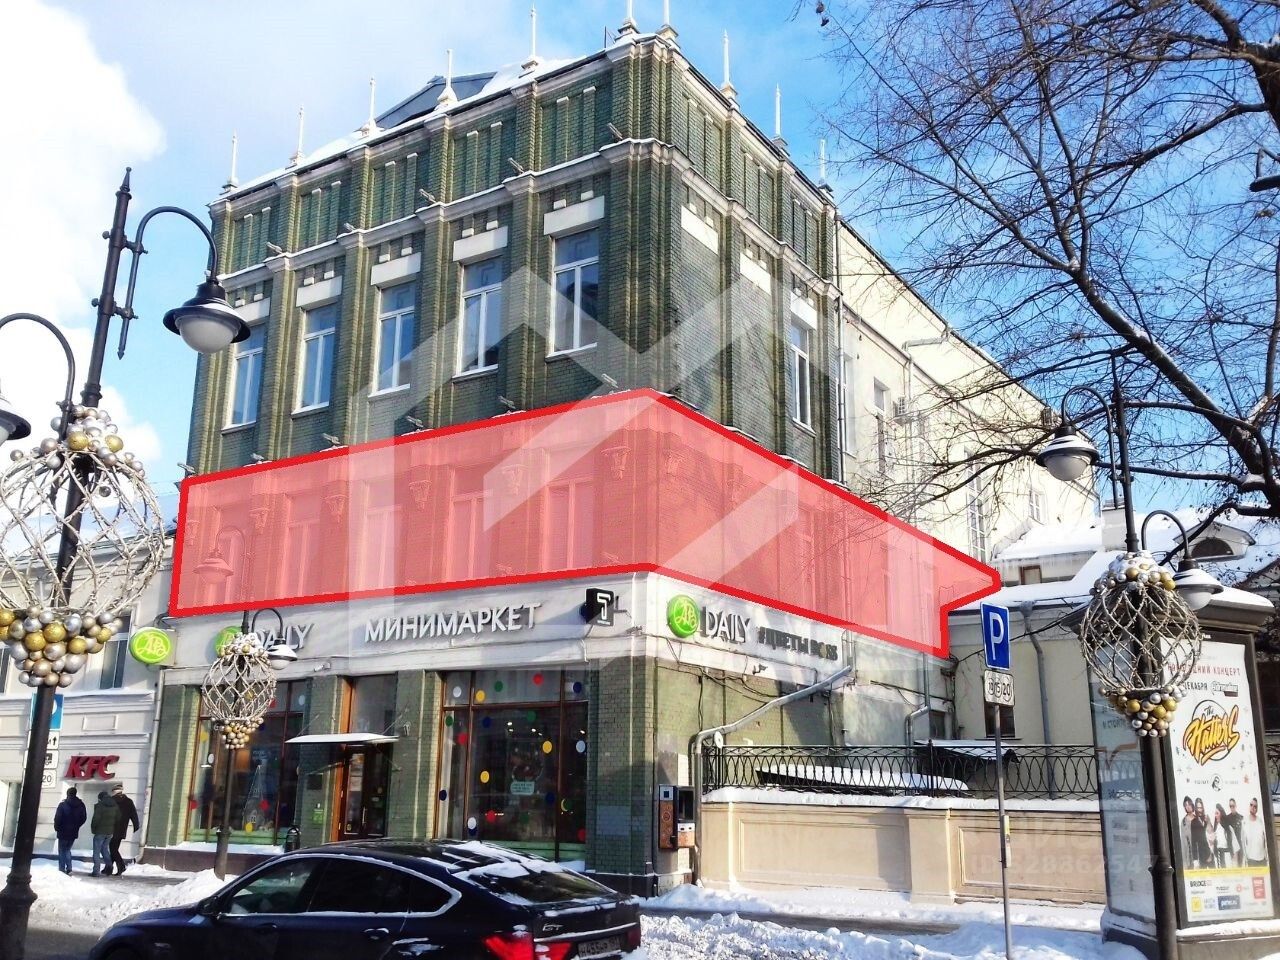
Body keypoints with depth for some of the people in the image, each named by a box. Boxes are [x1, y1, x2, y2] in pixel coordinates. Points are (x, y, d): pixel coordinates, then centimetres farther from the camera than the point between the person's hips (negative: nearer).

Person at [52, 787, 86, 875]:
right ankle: (69, 869, 9)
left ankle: (62, 870, 3)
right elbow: (84, 818, 6)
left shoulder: (63, 805, -13)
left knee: (62, 851, 7)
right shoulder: (81, 805, 1)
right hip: (74, 832, 4)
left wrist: (57, 828, 2)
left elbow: (57, 818, -14)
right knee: (67, 850, 19)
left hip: (63, 832, -4)